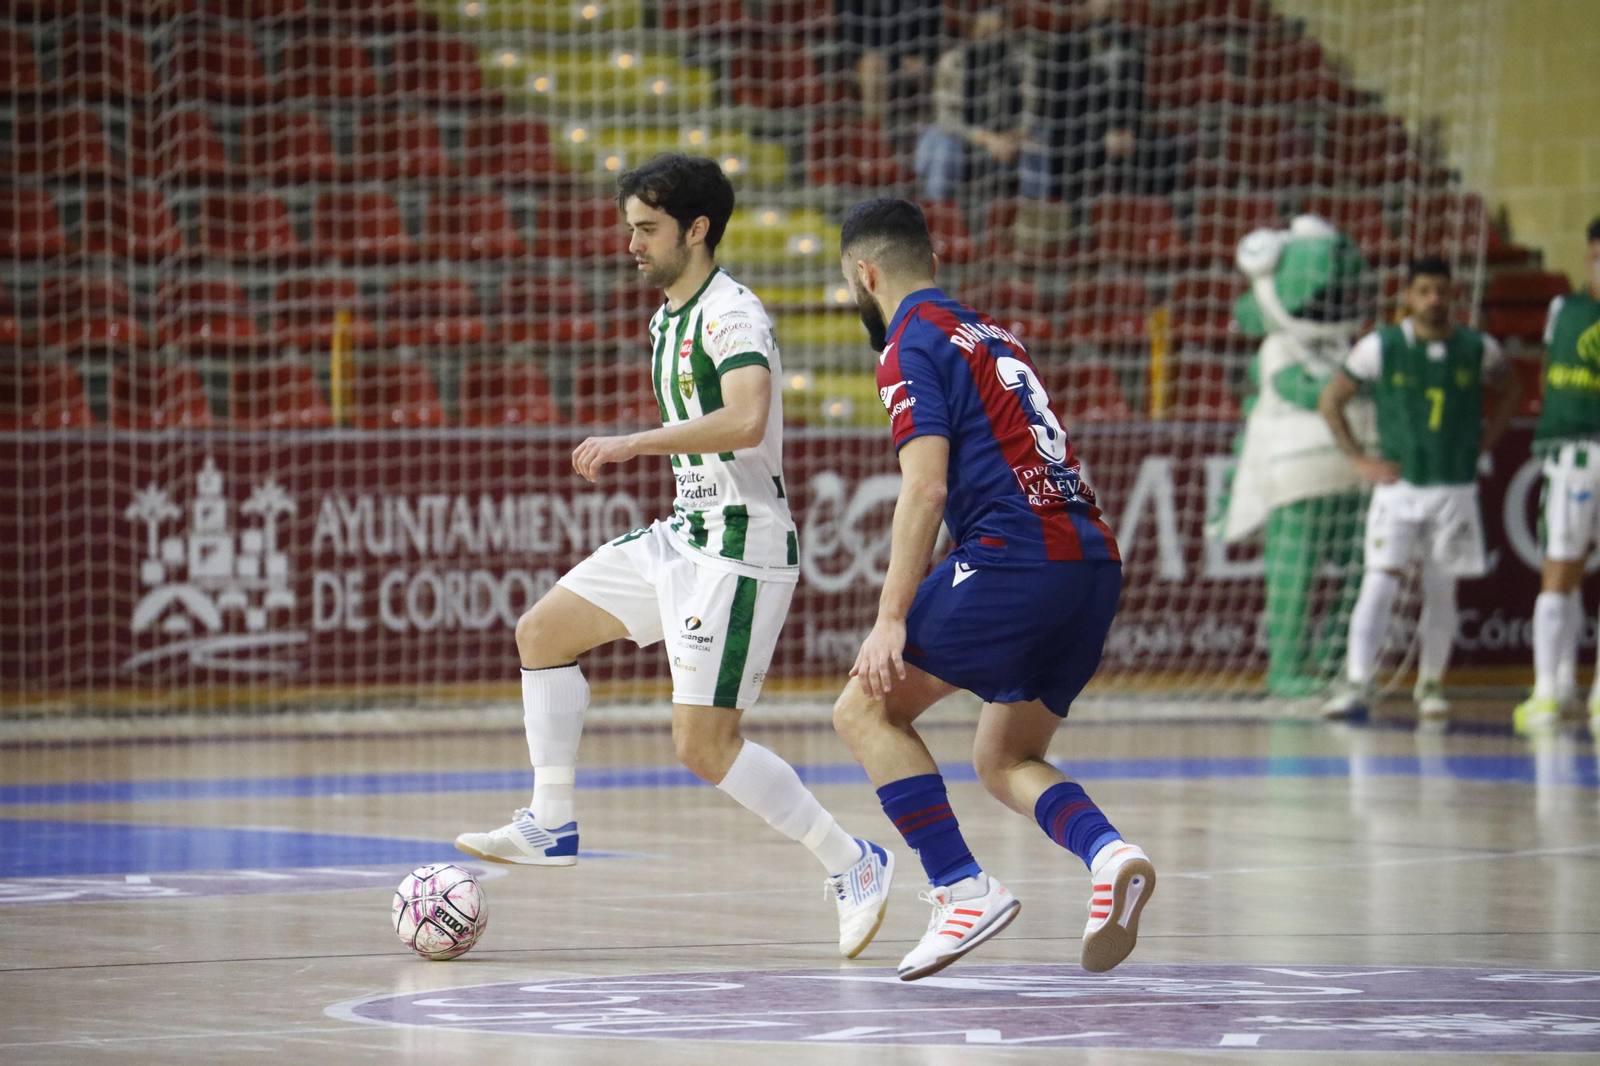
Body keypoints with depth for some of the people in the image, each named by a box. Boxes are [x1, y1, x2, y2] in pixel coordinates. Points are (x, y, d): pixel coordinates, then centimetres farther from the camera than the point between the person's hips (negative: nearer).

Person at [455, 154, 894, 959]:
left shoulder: (731, 313, -16)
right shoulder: (668, 319, 14)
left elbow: (747, 421, -33)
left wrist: (637, 443, -28)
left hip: (739, 545, -10)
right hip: (684, 532, 10)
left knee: (704, 745, -14)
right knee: (542, 631, 11)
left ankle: (851, 866, -4)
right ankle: (550, 825, 17)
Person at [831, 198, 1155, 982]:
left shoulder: (912, 348, -1)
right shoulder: (989, 336, 25)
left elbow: (925, 488, -12)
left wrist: (893, 619, -14)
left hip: (1017, 557, -8)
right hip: (1096, 561, 9)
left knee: (866, 709, 3)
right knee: (1003, 760, 18)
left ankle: (962, 888, -9)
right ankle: (1108, 853, -10)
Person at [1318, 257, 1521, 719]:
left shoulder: (1478, 349, -1)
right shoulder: (1380, 348, -7)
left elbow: (1510, 391, 19)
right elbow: (1329, 399, 3)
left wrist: (1484, 445, 8)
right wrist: (1359, 460, -2)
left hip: (1456, 489, 2)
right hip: (1398, 486, -2)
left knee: (1441, 591, 7)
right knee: (1379, 582, -13)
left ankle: (1431, 683, 24)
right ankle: (1356, 686, -20)